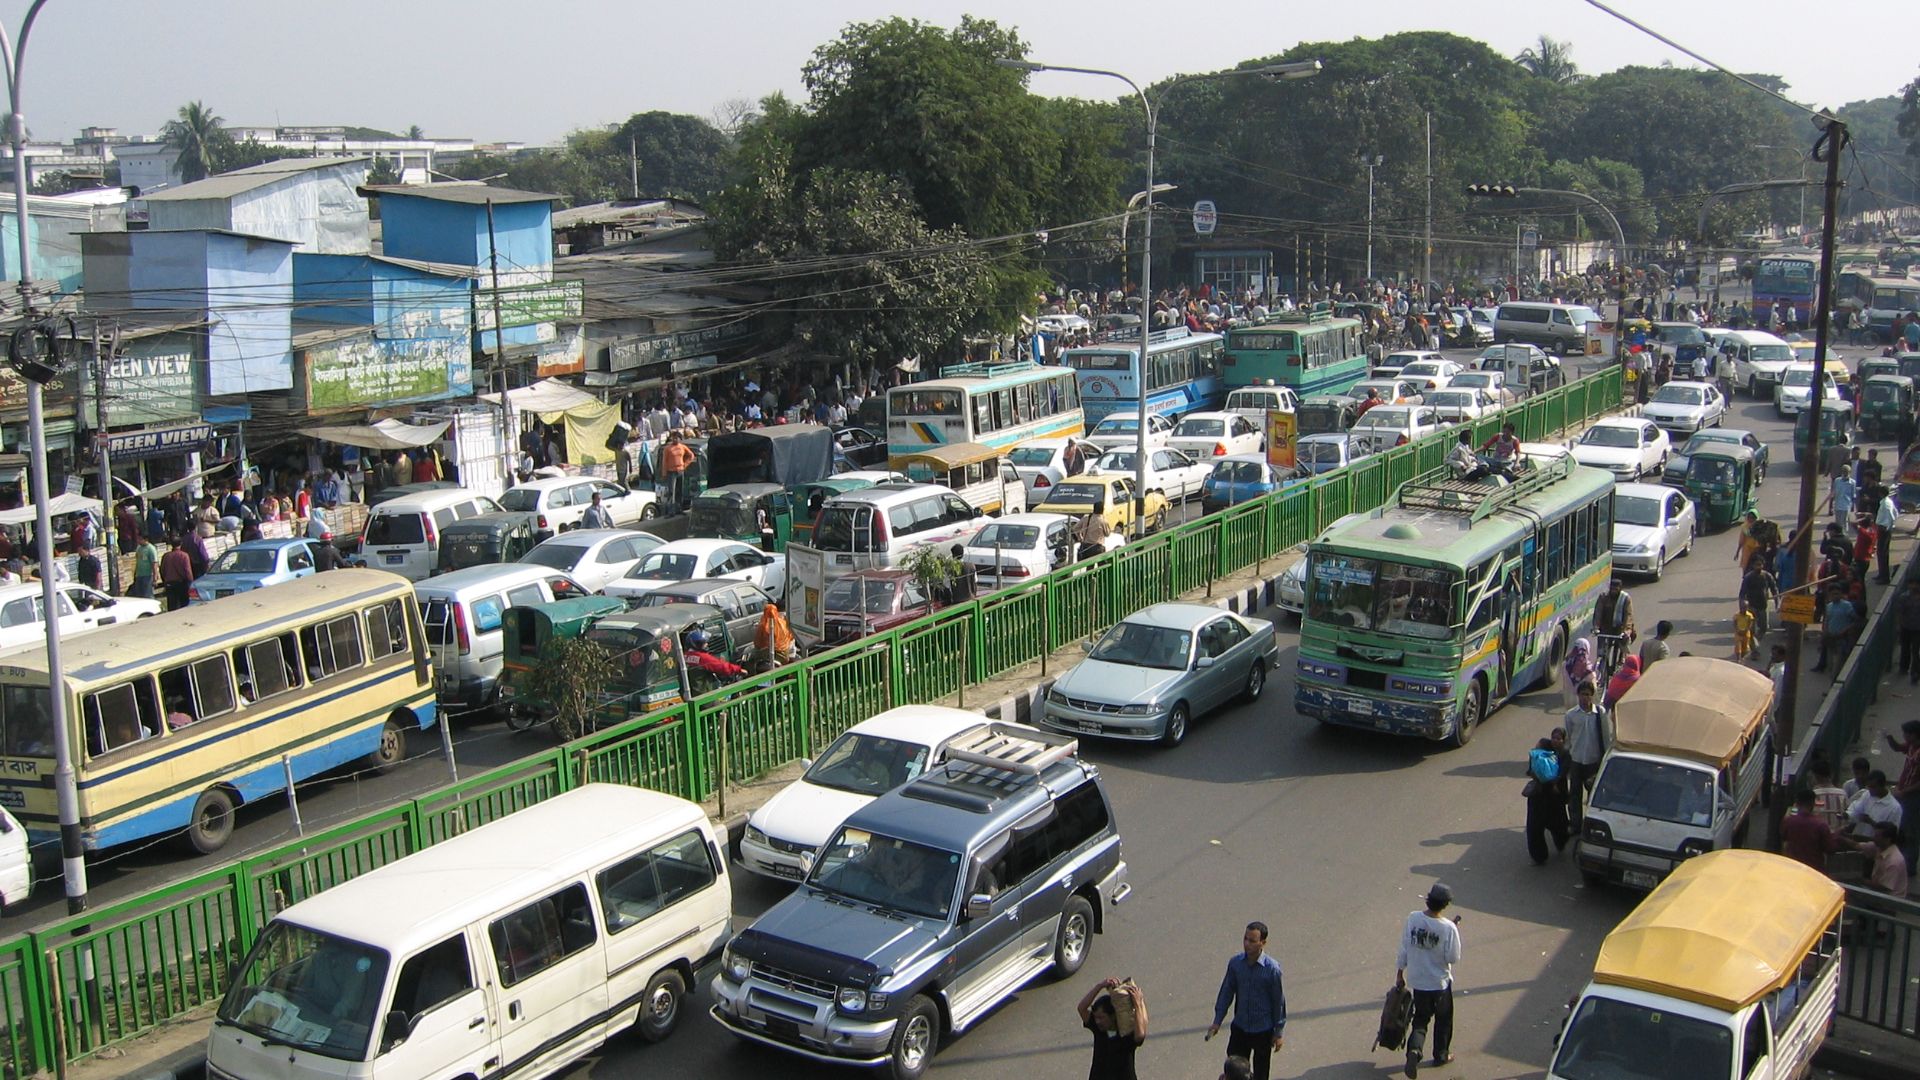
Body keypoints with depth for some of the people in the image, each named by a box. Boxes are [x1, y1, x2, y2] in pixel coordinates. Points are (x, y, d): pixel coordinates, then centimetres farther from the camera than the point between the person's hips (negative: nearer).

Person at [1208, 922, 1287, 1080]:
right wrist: (1217, 1022, 2)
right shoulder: (1235, 962, -10)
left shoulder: (1272, 968, -20)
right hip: (1239, 1027, 3)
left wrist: (1279, 1032, -5)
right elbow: (1226, 992, 1)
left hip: (1263, 1030, -3)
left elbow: (1279, 1000, -11)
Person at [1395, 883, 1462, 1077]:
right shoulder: (1449, 928, -23)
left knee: (1420, 1019, 15)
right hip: (1440, 982, -2)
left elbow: (1404, 949, -6)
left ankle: (1414, 1050, -8)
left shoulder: (1412, 919, -14)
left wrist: (1400, 974, 7)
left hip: (1417, 981, 2)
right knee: (1443, 1019, 22)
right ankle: (1441, 1055, 35)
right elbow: (1453, 958, -14)